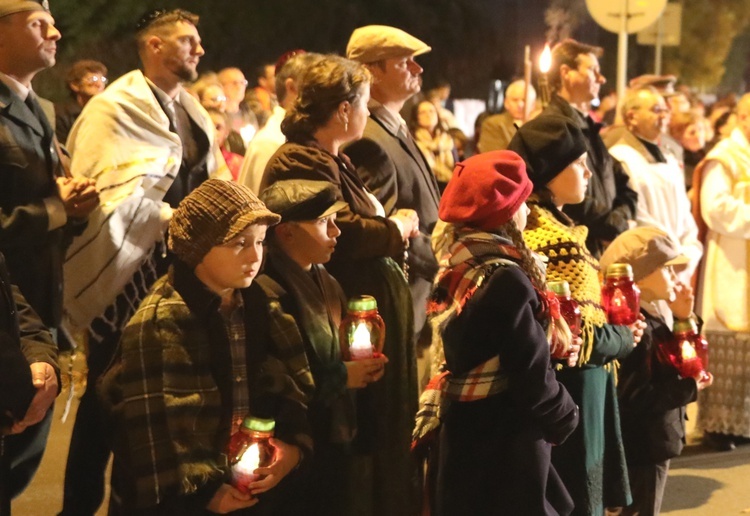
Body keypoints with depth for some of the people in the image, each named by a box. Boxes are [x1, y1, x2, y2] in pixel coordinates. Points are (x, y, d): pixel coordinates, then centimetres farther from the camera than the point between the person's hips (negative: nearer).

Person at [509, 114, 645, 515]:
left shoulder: (529, 225, 8)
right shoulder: (558, 238, -21)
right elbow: (575, 336, -22)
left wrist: (616, 331, 6)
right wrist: (625, 338, -5)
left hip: (554, 389, 9)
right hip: (569, 395, -9)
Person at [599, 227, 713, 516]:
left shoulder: (652, 319, 8)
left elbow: (675, 366, 14)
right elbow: (635, 396, -28)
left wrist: (684, 320, 5)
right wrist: (689, 389, -18)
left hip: (652, 443, 10)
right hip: (642, 447, -10)